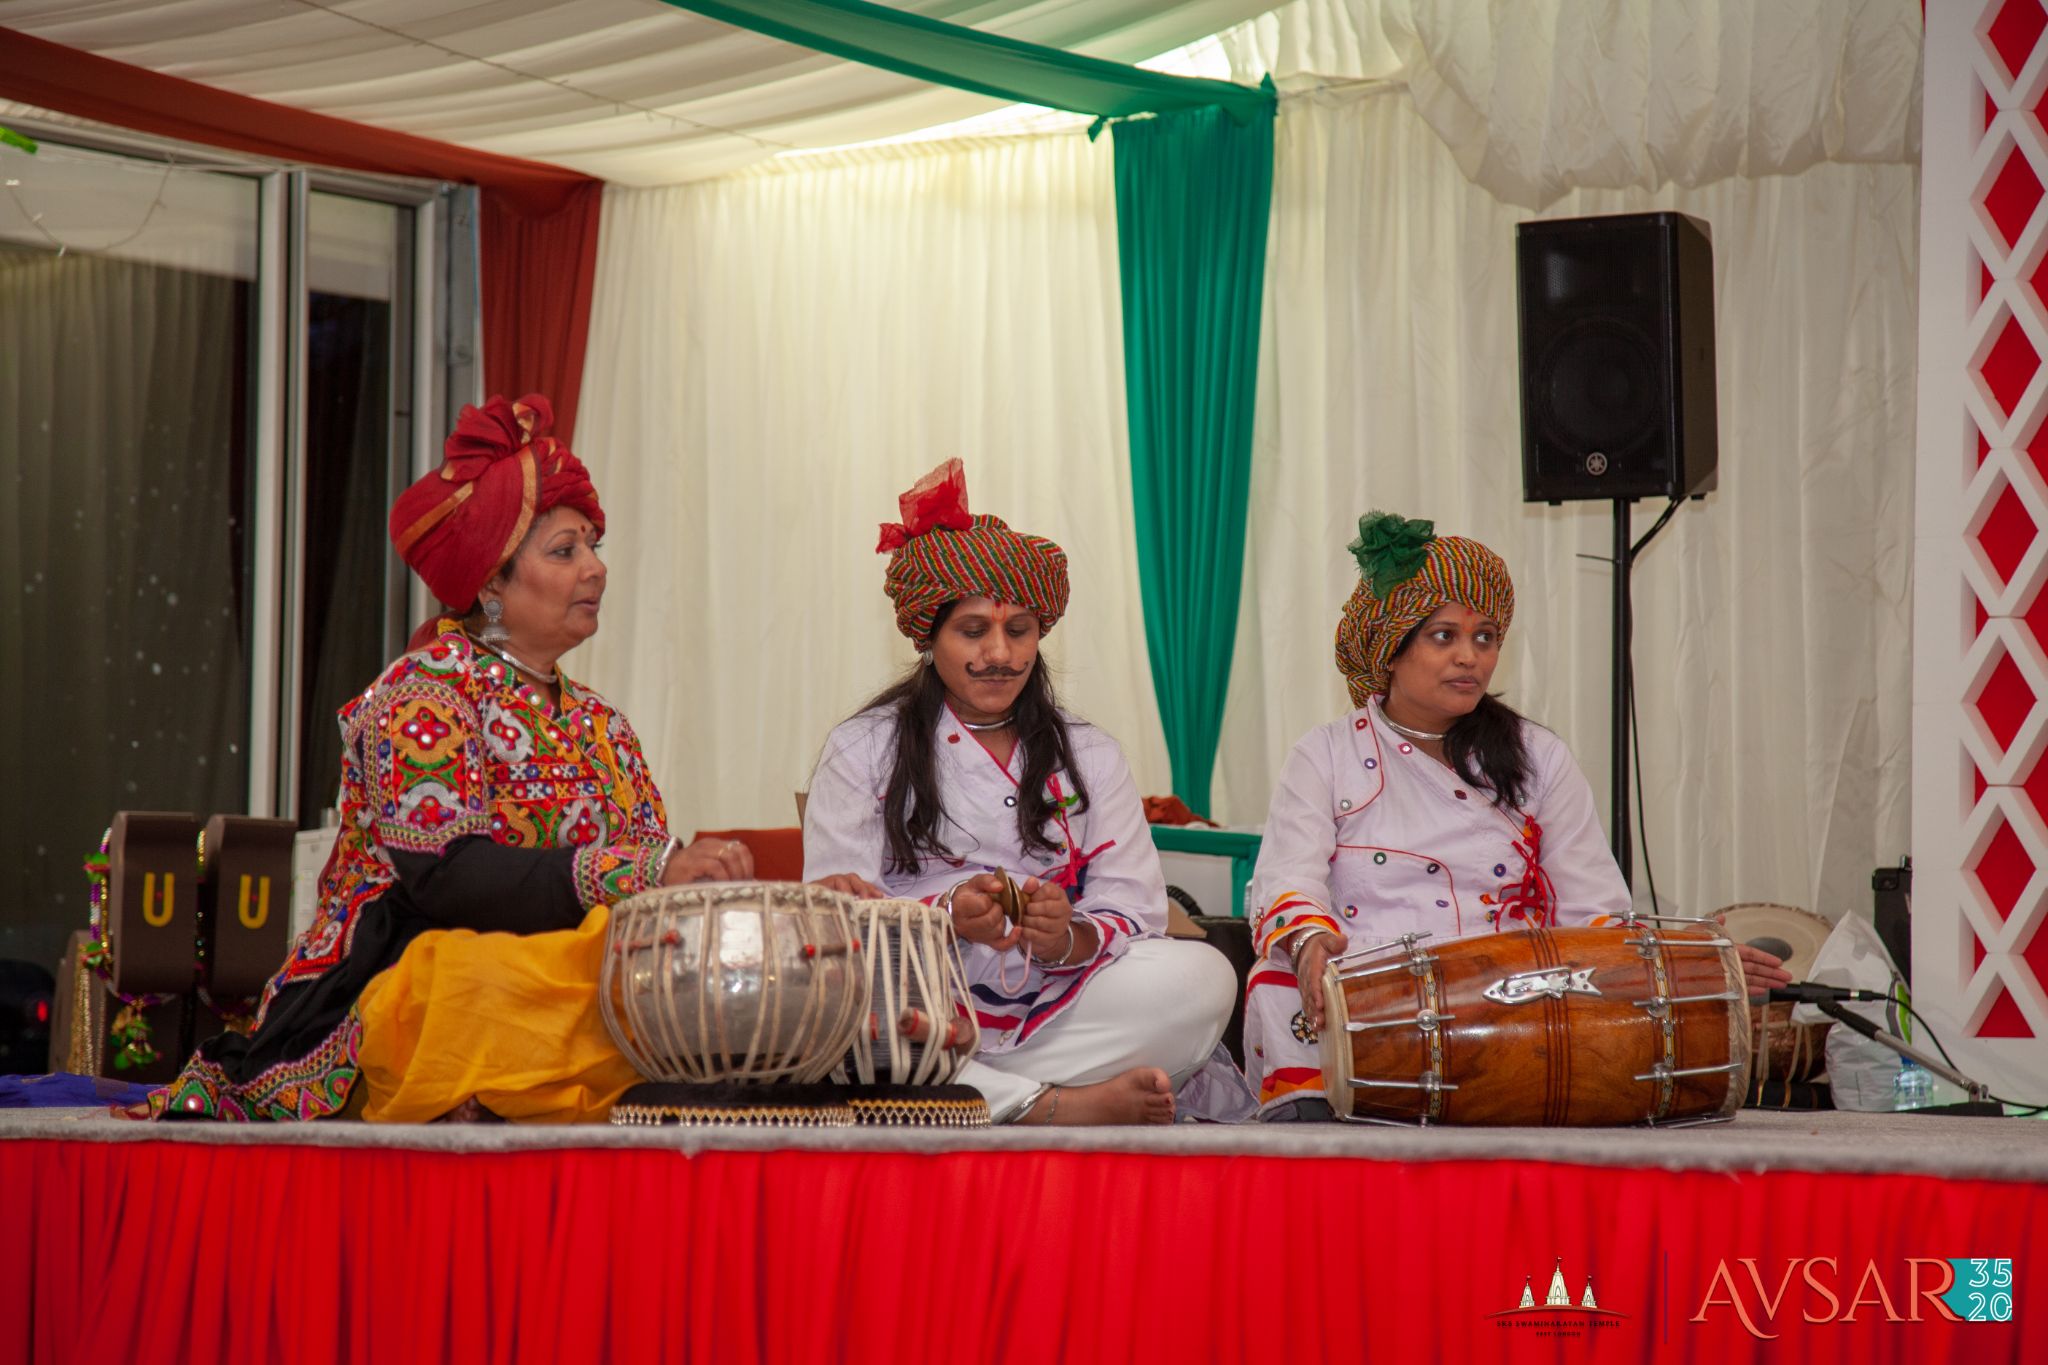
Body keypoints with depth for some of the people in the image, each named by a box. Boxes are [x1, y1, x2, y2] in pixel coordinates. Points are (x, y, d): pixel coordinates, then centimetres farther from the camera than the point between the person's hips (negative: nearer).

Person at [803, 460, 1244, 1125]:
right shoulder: (861, 751, 10)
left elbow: (1134, 915, 8)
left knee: (1201, 977, -26)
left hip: (1049, 1016, 2)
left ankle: (985, 1099, -26)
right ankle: (1062, 1107, -31)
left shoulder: (1090, 757, 18)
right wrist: (947, 917, -20)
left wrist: (1069, 938, -16)